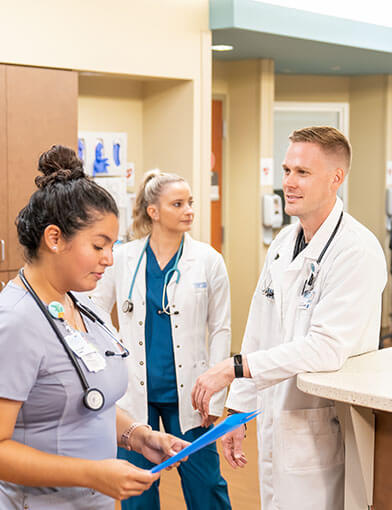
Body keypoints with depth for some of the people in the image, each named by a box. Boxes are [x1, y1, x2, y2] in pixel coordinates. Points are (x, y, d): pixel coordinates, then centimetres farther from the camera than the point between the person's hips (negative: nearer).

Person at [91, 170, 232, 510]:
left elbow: (220, 330, 2)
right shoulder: (122, 259, -1)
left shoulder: (208, 260, -2)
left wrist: (215, 396, -1)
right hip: (134, 392, 1)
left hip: (186, 392, -1)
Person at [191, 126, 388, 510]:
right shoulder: (283, 244, 9)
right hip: (274, 421, 8)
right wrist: (237, 410, 14)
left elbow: (327, 349, -25)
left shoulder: (357, 252, -17)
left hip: (321, 431, -8)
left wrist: (234, 367, -24)